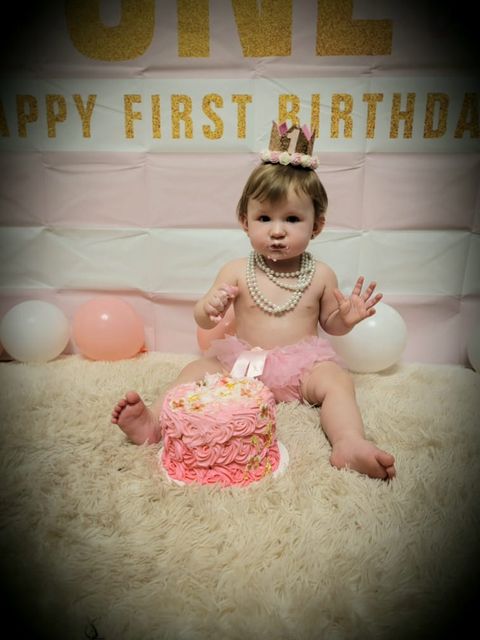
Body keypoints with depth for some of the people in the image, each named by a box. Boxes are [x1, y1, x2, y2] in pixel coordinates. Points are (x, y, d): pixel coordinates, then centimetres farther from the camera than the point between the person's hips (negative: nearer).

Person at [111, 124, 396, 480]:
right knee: (197, 370, -17)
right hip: (244, 359, 1)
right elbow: (203, 321, -2)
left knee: (337, 380, -27)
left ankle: (350, 445, -43)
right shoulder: (237, 271, -1)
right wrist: (210, 307, -27)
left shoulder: (320, 275, 0)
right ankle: (154, 420, -26)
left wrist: (346, 318, -13)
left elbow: (330, 324, 12)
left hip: (302, 363, 0)